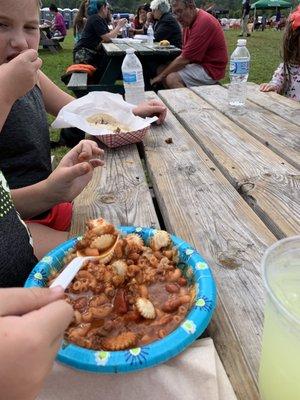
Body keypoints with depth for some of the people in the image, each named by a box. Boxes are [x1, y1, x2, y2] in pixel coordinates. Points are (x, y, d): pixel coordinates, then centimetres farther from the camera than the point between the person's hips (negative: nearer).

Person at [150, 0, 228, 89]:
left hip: (211, 69, -10)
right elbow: (185, 54, 7)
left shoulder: (203, 22, -22)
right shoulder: (188, 21, 9)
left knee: (172, 78, -27)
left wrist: (161, 75, -15)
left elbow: (185, 58, -22)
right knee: (161, 69, 3)